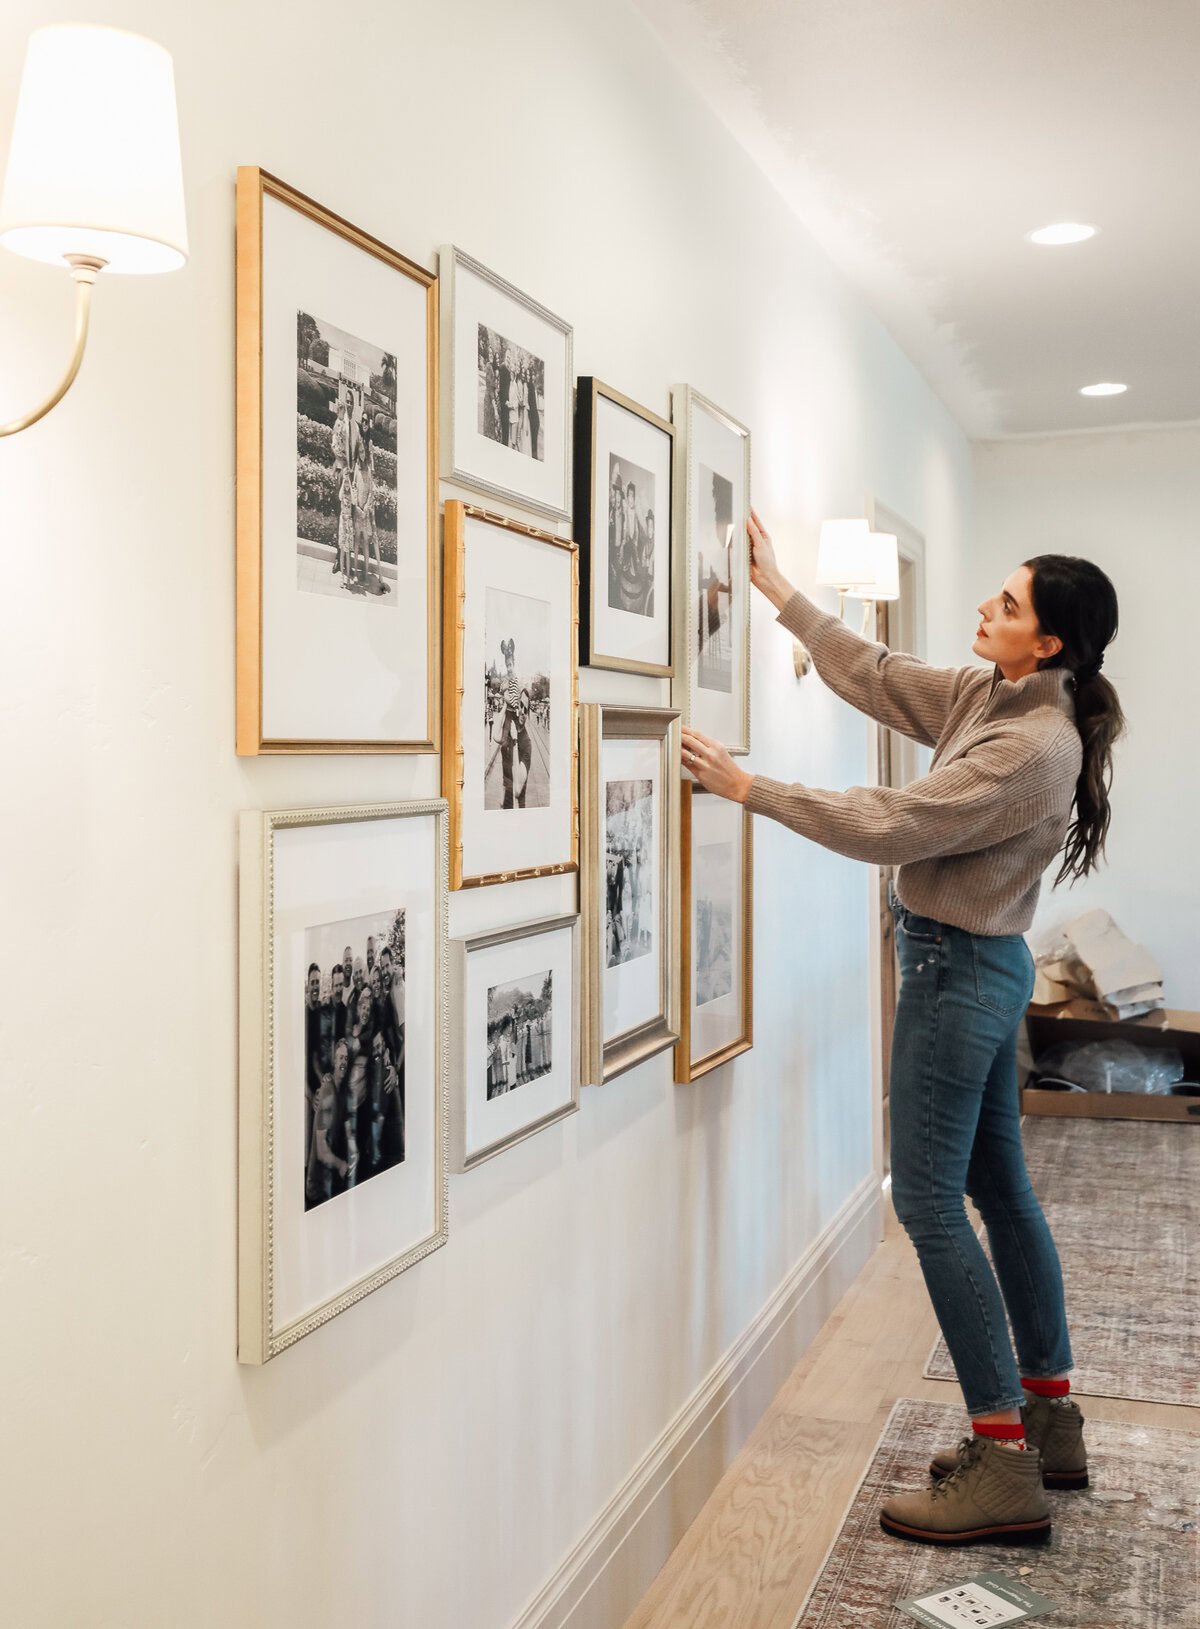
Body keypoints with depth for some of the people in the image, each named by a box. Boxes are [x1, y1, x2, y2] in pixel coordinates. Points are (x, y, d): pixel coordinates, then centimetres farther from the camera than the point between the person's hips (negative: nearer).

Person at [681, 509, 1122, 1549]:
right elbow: (876, 678, 13)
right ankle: (1050, 1421, 28)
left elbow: (892, 827, -24)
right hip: (981, 963, 10)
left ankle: (1005, 1471, 0)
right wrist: (780, 590, 12)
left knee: (930, 1201, -7)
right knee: (998, 1185, 15)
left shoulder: (1035, 744, -22)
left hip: (962, 968, -10)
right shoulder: (990, 698, 6)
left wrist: (750, 788, -20)